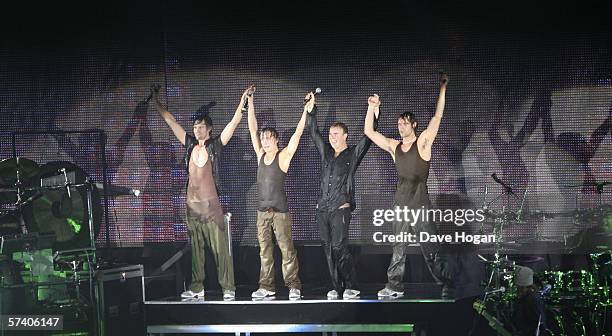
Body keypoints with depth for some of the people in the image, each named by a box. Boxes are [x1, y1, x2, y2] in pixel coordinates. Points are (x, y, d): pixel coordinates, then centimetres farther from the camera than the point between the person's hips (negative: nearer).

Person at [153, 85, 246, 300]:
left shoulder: (215, 145, 0)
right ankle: (196, 288, 16)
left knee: (220, 248, -5)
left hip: (211, 204, -5)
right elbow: (170, 121, 16)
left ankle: (228, 288, -3)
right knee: (195, 249, 10)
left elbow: (234, 123, -7)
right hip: (192, 204, 5)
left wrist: (242, 102, -13)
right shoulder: (190, 144, 10)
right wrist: (157, 102, 18)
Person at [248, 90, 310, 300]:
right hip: (262, 209, 5)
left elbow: (297, 134, -10)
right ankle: (266, 287, 12)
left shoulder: (283, 156, -3)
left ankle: (294, 286, -1)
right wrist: (250, 104, 8)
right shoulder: (260, 155, 10)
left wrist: (306, 111, -17)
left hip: (280, 209, -5)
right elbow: (252, 130, 11)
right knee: (265, 251, 7)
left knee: (286, 249, -4)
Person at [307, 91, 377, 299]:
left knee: (339, 247, -14)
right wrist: (311, 109, 17)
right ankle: (336, 288, 8)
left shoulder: (353, 155, 4)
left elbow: (368, 137, -3)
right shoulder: (326, 153, 17)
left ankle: (350, 288, -8)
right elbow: (313, 132, 22)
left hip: (341, 208, -6)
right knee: (328, 249, 3)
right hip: (323, 208, 6)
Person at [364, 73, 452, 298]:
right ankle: (395, 286, 8)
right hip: (400, 203, 5)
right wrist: (372, 108, 0)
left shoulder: (423, 142, -2)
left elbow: (437, 117, -9)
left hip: (420, 204, -5)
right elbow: (368, 131, 10)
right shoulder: (393, 146, 10)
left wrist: (442, 89, -12)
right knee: (398, 248, 5)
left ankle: (444, 284, 9)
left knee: (429, 248, -2)